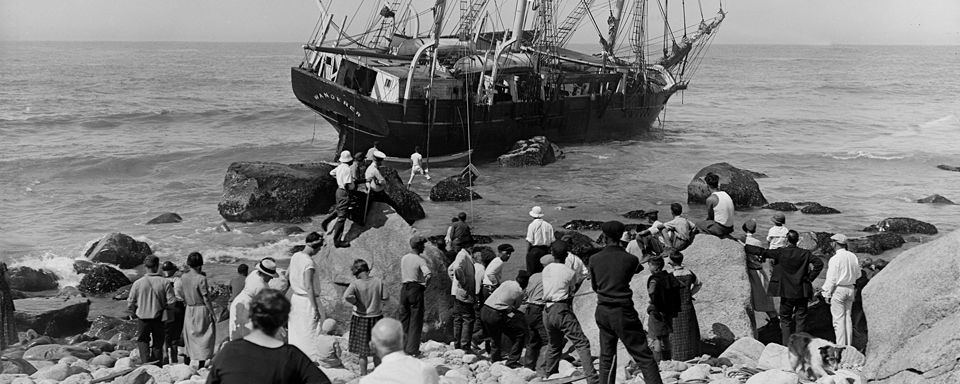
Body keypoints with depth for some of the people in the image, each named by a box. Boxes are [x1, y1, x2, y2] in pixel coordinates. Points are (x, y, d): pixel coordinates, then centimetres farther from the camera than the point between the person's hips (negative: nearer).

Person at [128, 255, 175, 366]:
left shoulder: (138, 283, -10)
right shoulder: (165, 283, -13)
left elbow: (130, 302, -2)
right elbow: (171, 302, -11)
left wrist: (133, 313, 17)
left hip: (143, 317, 0)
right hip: (158, 317, 0)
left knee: (142, 340, 19)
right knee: (157, 343, 14)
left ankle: (146, 359, -3)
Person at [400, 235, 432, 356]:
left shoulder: (403, 258, 8)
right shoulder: (420, 260, -11)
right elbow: (428, 275, -24)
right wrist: (425, 285, -8)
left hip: (404, 289, 5)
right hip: (416, 289, -5)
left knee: (404, 319, 14)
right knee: (416, 320, 0)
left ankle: (402, 347, 19)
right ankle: (412, 349, -2)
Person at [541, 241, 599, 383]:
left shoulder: (546, 270, 9)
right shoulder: (570, 273, -4)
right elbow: (571, 292, 9)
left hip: (547, 311, 6)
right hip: (562, 310, -6)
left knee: (554, 345, 25)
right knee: (582, 343, -7)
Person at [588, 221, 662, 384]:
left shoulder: (594, 259, -2)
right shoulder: (631, 259, -10)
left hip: (602, 311, 4)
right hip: (623, 312, -4)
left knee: (606, 357, 15)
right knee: (644, 357, -2)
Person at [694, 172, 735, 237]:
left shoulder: (710, 199, -14)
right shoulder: (726, 194, 6)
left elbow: (710, 217, -2)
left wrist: (706, 220, 18)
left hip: (720, 229, -7)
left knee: (698, 224, 15)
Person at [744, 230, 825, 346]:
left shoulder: (780, 253, -9)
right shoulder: (805, 253, -3)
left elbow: (762, 252, -10)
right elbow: (819, 263, -10)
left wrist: (745, 247, -2)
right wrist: (810, 277, -3)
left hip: (786, 292, -1)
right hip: (802, 292, 1)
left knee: (785, 319, 11)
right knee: (800, 320, 9)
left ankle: (787, 344, 6)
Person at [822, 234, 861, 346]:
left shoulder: (835, 259, -16)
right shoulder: (853, 257, 3)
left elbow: (831, 279, -14)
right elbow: (858, 274, 12)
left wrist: (827, 294, -7)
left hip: (838, 290, -6)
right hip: (850, 289, 6)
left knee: (839, 319, -2)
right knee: (848, 317, 14)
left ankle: (840, 346, -2)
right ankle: (849, 345, 18)